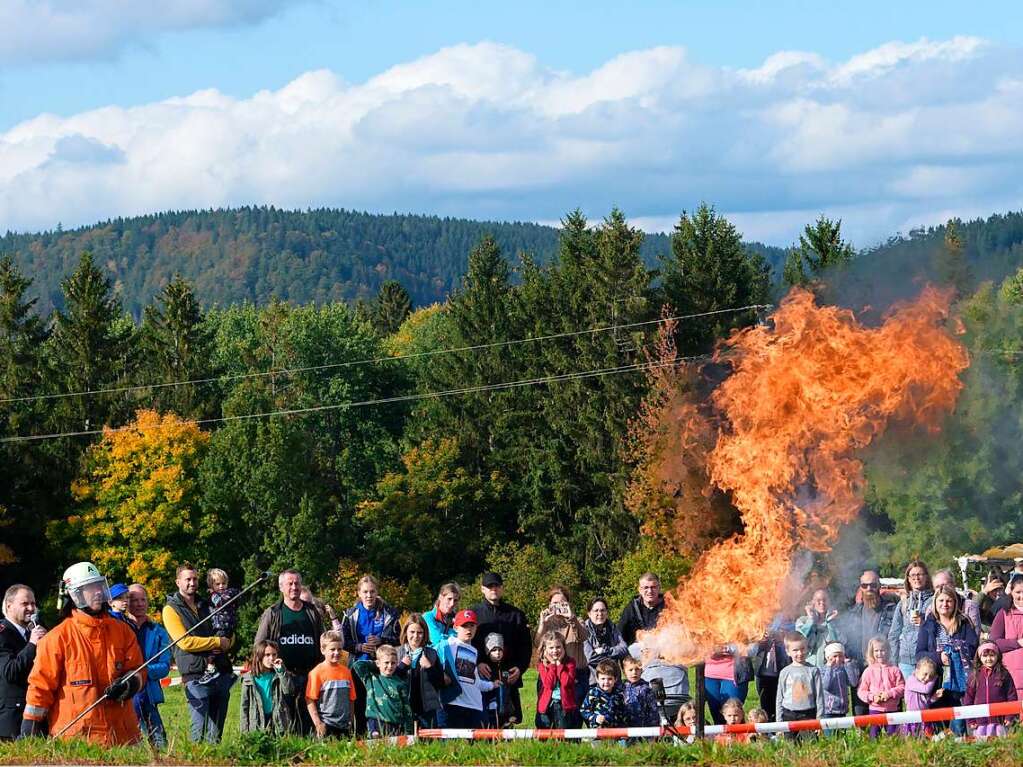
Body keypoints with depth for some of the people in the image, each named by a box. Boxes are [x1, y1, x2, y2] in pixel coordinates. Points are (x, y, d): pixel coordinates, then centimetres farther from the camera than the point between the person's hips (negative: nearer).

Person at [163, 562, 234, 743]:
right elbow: (185, 642, -11)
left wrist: (226, 643, -4)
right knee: (199, 730, -10)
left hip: (221, 673, 6)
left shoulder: (206, 605, 20)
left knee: (216, 731, 7)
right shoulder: (171, 609, 2)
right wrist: (217, 642, -10)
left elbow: (229, 635, 20)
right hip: (196, 674, -6)